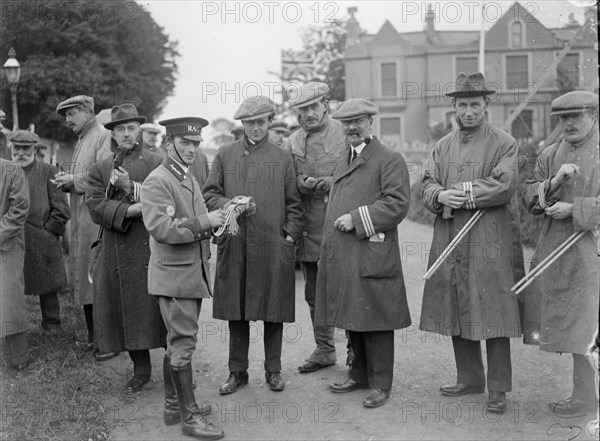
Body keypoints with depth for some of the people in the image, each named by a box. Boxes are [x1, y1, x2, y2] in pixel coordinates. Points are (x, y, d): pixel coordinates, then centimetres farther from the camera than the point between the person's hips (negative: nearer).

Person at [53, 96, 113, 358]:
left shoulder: (103, 137, -9)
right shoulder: (82, 140, 20)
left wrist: (74, 180, -13)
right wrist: (66, 180, 5)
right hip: (80, 219, 10)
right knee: (83, 277, 12)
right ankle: (94, 336, 22)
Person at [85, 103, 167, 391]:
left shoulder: (158, 164, 5)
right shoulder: (100, 169, 11)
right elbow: (96, 208, -3)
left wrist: (131, 188, -15)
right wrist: (134, 209, -17)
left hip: (154, 251, -2)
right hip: (118, 256, 3)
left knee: (162, 311, -1)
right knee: (127, 313, 8)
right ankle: (141, 369, 23)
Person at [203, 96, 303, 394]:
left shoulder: (283, 158, 9)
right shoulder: (224, 155, 10)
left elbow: (293, 203, 10)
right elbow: (209, 194, 9)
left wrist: (291, 234, -2)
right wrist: (226, 205, -11)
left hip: (273, 247, -1)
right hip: (234, 246, 1)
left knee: (274, 312, 5)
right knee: (235, 313, 7)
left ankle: (273, 370, 20)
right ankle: (237, 371, 19)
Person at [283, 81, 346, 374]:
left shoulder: (347, 135, 0)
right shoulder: (292, 143, 12)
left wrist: (334, 183, -16)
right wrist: (301, 182, -10)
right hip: (308, 227, 5)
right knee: (314, 293, 12)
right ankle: (324, 349, 26)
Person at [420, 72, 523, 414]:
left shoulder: (505, 143, 0)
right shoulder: (443, 146, 15)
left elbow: (503, 187, -12)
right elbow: (428, 184, 8)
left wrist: (461, 194, -14)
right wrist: (441, 195, -14)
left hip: (490, 243, -5)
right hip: (450, 242, 5)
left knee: (494, 313, -2)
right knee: (456, 312, 11)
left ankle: (498, 388, 10)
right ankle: (470, 379, 26)